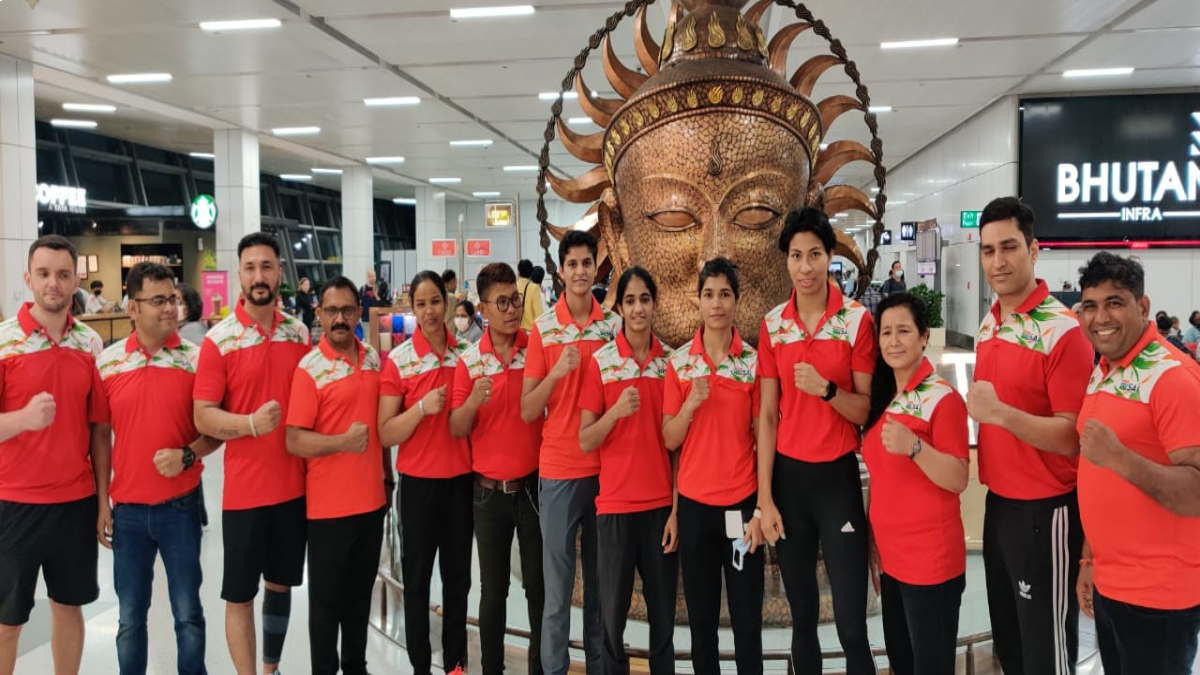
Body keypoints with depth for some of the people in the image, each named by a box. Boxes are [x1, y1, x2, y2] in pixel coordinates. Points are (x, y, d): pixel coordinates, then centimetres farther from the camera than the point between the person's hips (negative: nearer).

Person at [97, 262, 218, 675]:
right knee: (130, 618, 12)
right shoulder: (107, 362, 0)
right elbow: (100, 434, 7)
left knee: (189, 613, 8)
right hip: (127, 509, 1)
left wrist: (187, 455, -18)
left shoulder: (196, 358, -4)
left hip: (180, 506, -1)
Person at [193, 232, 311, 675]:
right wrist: (250, 423, -27)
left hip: (296, 485, 4)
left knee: (281, 584, 18)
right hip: (244, 490, -4)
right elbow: (203, 417, -10)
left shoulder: (300, 334, 4)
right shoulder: (218, 340, -8)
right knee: (239, 596, 5)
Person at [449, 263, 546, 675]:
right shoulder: (469, 361, -1)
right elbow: (456, 430, -2)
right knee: (493, 589, 11)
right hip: (489, 490, 1)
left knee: (539, 584, 9)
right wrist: (473, 400, -21)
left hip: (534, 484, -1)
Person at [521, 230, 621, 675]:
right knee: (557, 588, 4)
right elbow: (527, 412, -4)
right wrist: (557, 372, -19)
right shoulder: (543, 329, -3)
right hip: (559, 470, -2)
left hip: (606, 467, 2)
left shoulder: (614, 325, 3)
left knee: (602, 581, 13)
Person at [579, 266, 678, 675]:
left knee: (664, 617, 9)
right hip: (615, 504, -2)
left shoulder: (671, 361, 4)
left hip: (662, 505, 2)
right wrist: (616, 411, -22)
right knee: (612, 615, 4)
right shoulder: (601, 362, -3)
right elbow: (585, 442, -3)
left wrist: (677, 508, 0)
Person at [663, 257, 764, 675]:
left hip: (742, 502, -1)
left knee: (747, 618, 6)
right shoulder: (679, 361, 0)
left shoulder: (754, 361, -2)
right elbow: (669, 440, 1)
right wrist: (691, 405, -17)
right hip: (694, 503, 1)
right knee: (701, 617, 11)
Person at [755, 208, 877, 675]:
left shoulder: (857, 320, -6)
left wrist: (826, 389, -22)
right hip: (787, 477, 3)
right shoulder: (772, 325, 2)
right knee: (802, 615, 14)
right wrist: (764, 497, -1)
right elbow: (768, 416, 3)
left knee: (852, 622, -2)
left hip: (837, 476, -2)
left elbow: (866, 411, -3)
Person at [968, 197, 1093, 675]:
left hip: (1043, 511, -7)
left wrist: (999, 413, -31)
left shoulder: (1063, 331, -18)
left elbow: (1074, 439, -20)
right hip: (998, 502, 7)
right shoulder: (988, 325, 6)